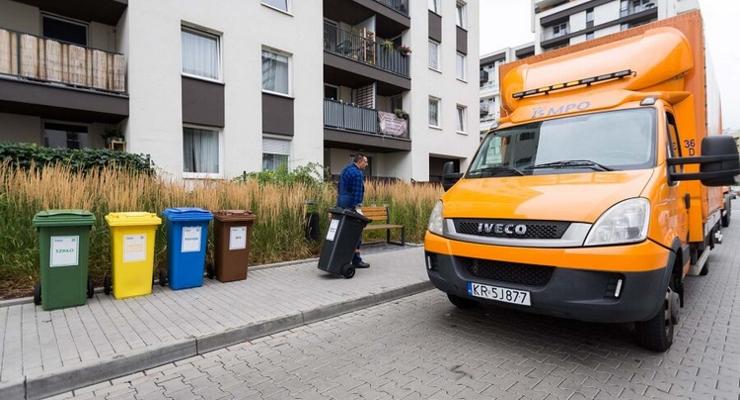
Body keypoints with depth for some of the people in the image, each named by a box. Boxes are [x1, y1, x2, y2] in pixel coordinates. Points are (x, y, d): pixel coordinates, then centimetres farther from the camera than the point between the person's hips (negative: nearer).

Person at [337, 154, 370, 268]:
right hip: (350, 206, -10)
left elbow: (340, 187, 21)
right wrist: (357, 207, -18)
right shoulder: (357, 173, -14)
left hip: (341, 203, 10)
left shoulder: (346, 169, 17)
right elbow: (357, 193, -19)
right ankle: (356, 260, 2)